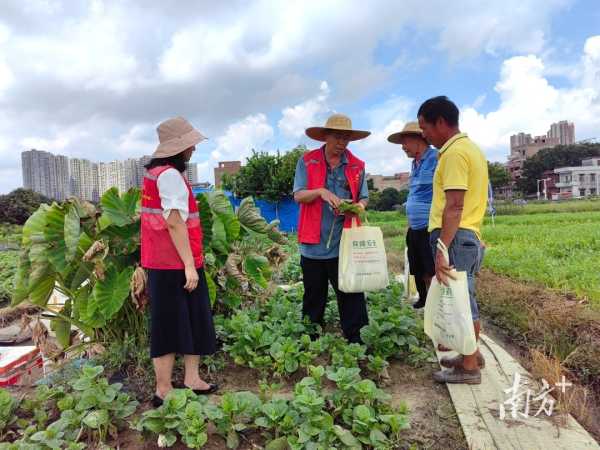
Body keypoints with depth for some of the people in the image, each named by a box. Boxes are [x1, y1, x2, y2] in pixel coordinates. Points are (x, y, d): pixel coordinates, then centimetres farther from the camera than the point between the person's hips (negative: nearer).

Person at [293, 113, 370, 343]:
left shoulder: (357, 166, 5)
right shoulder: (307, 161, 1)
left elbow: (363, 197, 10)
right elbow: (298, 195, -4)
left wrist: (360, 206, -14)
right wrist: (320, 192, -23)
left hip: (344, 244, 1)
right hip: (313, 243, 0)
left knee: (351, 294, 3)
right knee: (313, 295, 14)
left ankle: (354, 338, 16)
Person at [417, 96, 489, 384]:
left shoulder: (455, 152, -14)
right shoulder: (470, 147, 17)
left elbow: (454, 205, -22)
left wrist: (441, 249, -24)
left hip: (455, 237, -10)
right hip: (469, 234, 10)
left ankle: (468, 367, 11)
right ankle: (471, 354, 31)